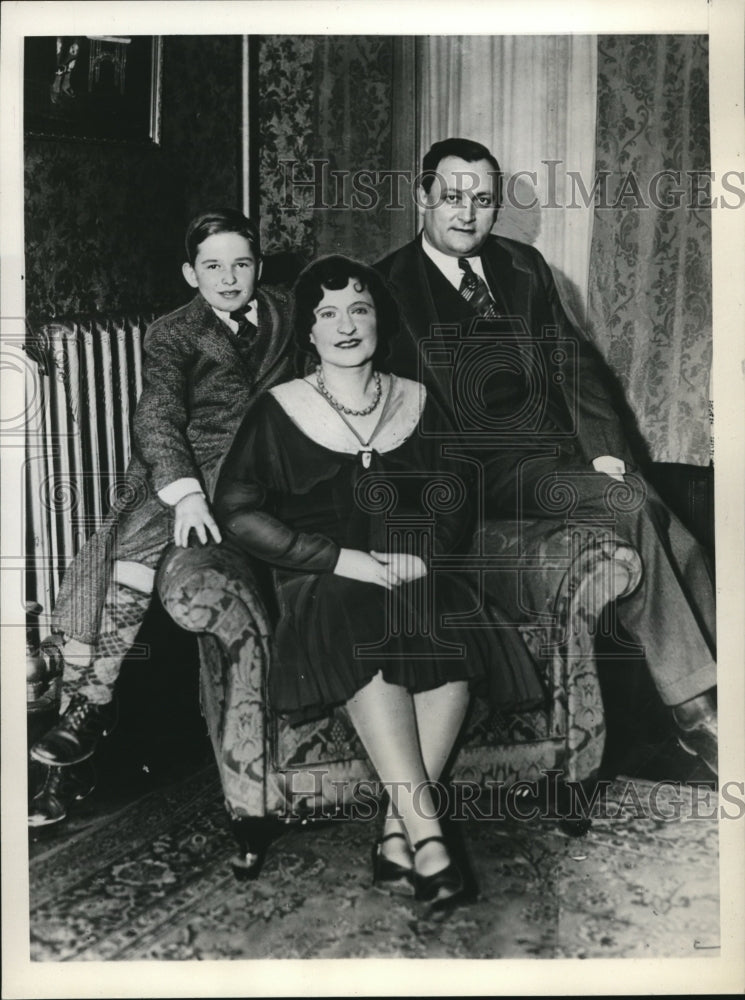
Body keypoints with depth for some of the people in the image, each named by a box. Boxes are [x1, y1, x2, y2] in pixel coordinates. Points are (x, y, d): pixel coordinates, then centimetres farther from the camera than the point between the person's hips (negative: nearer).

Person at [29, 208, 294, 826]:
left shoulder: (285, 313, 14)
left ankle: (94, 703, -17)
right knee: (87, 581, -21)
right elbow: (157, 415, -12)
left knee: (135, 544, -30)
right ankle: (63, 768, -16)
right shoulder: (172, 335, 5)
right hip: (175, 479, 1)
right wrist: (184, 493, -31)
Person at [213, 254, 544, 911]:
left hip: (416, 571, 2)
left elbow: (456, 503, 12)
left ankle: (398, 832, -24)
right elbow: (237, 512, -4)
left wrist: (424, 554, -10)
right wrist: (342, 558, -13)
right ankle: (427, 834, -33)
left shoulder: (416, 403, 15)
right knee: (367, 643, -36)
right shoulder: (280, 411, 6)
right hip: (322, 581, -2)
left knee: (454, 642, -31)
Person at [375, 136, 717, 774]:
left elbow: (575, 365, 15)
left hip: (568, 453, 5)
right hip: (485, 475, -5)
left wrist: (605, 451, -1)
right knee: (632, 507, -26)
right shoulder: (390, 285, 3)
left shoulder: (524, 267, 18)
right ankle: (697, 709, -20)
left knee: (669, 533, -19)